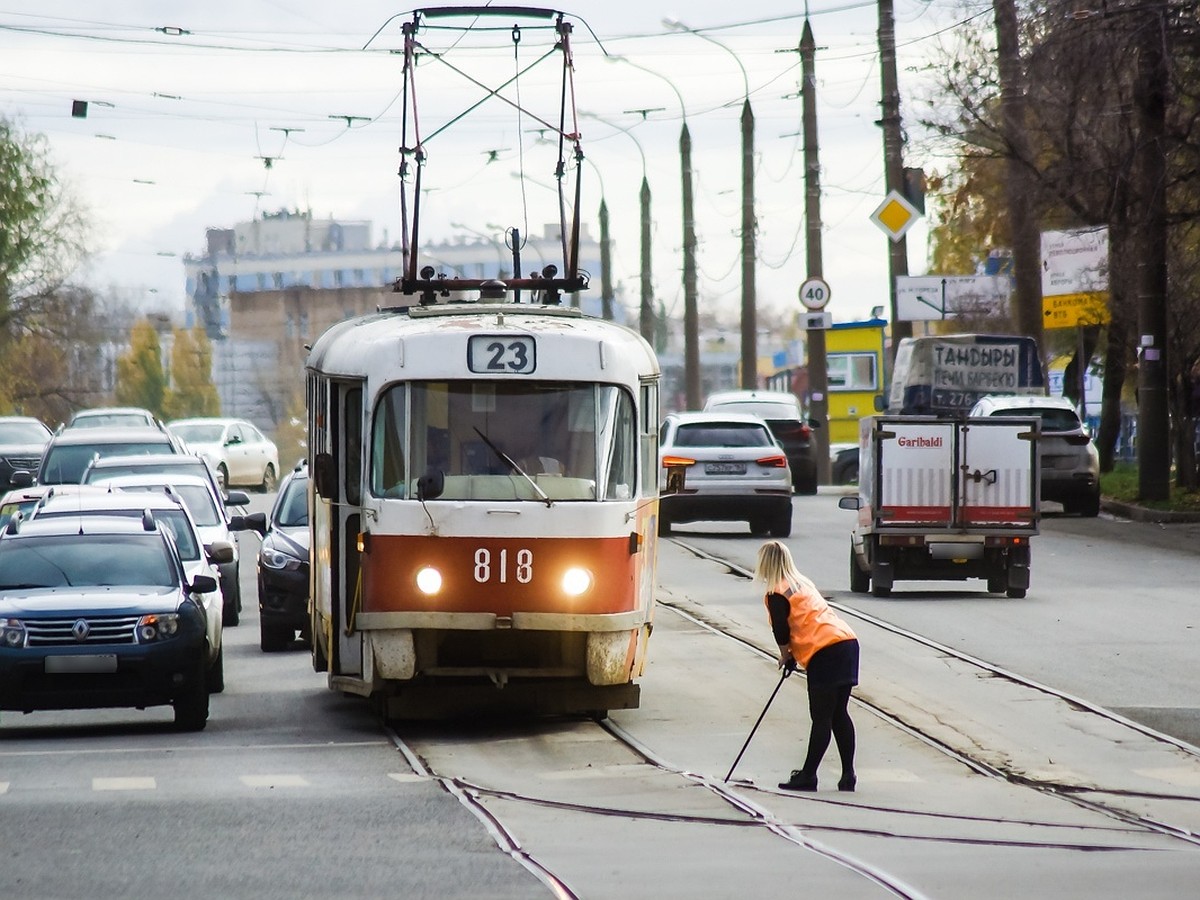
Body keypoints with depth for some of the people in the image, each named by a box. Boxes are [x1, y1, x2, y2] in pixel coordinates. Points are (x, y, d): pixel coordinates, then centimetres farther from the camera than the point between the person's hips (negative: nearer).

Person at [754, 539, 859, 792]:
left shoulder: (777, 595, -4)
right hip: (848, 642, 8)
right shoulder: (803, 583, 22)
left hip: (824, 653, -8)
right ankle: (848, 776, 12)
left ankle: (807, 776, 4)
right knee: (839, 715, 12)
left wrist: (786, 656, 14)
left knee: (821, 719, -3)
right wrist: (792, 655, 22)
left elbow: (782, 632, -5)